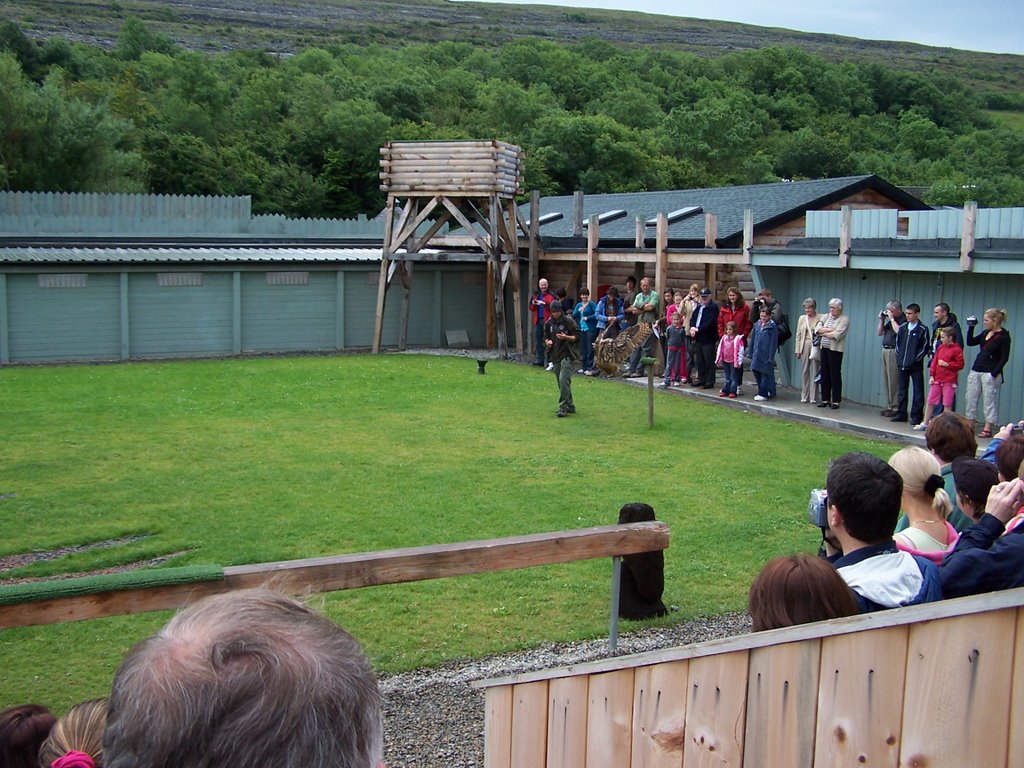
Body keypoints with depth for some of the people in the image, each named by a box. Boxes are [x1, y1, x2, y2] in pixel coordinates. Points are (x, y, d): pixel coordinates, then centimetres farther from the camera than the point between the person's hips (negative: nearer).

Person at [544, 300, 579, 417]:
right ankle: (570, 406, 21)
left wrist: (566, 337, -21)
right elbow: (546, 337, 19)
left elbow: (577, 337, -5)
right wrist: (548, 342, -4)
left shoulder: (568, 321, -7)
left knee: (564, 380, -17)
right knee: (561, 382, 11)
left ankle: (563, 407, -13)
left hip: (567, 355, -6)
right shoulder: (549, 323, 9)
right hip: (555, 356, 6)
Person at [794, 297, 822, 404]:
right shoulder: (801, 318, 12)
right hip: (804, 346, 4)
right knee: (804, 371, 6)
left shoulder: (821, 318, -1)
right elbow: (798, 335, 12)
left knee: (815, 372, -1)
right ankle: (804, 396, 13)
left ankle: (813, 397, 4)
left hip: (816, 347, -4)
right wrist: (797, 350, 6)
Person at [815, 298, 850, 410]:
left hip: (835, 350, -6)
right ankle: (825, 399, 14)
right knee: (824, 374, 7)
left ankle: (836, 401, 1)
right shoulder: (827, 316, 14)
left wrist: (823, 333, -6)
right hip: (824, 349, 6)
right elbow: (817, 328, 2)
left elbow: (837, 335, -17)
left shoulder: (844, 319, -5)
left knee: (835, 375, -4)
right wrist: (828, 330, -12)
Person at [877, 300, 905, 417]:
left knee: (894, 381, -9)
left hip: (894, 352, -9)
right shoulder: (890, 320, 17)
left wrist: (892, 319, -14)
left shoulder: (904, 320, -9)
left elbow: (898, 331, -25)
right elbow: (880, 333, 21)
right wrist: (881, 320, 10)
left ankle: (896, 407, -7)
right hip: (885, 350, 9)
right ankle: (889, 406, 15)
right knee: (886, 380, 10)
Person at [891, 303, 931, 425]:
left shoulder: (922, 330, -7)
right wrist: (898, 357, 6)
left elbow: (925, 347, -8)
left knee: (918, 391, 0)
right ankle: (901, 414, 20)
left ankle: (917, 416, 4)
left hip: (916, 366, -6)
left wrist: (916, 359, -13)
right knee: (902, 389, 12)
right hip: (902, 365, 6)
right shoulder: (902, 328, 10)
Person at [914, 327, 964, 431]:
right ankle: (925, 423, 16)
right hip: (937, 379, 6)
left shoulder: (957, 350, -8)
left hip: (949, 381, -6)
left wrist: (946, 364, -13)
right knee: (930, 402, 8)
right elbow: (934, 362, 10)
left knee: (947, 404, 0)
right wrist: (932, 375, 4)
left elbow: (960, 365, -11)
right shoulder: (940, 347, 10)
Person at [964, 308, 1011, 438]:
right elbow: (970, 342, 17)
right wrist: (971, 328, 6)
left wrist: (994, 373, -18)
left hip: (990, 373, -8)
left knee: (989, 401, -3)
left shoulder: (1003, 337, -9)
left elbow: (1004, 358, -11)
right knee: (971, 398, 7)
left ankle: (988, 429, 1)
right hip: (976, 371, 8)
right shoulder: (986, 333, 12)